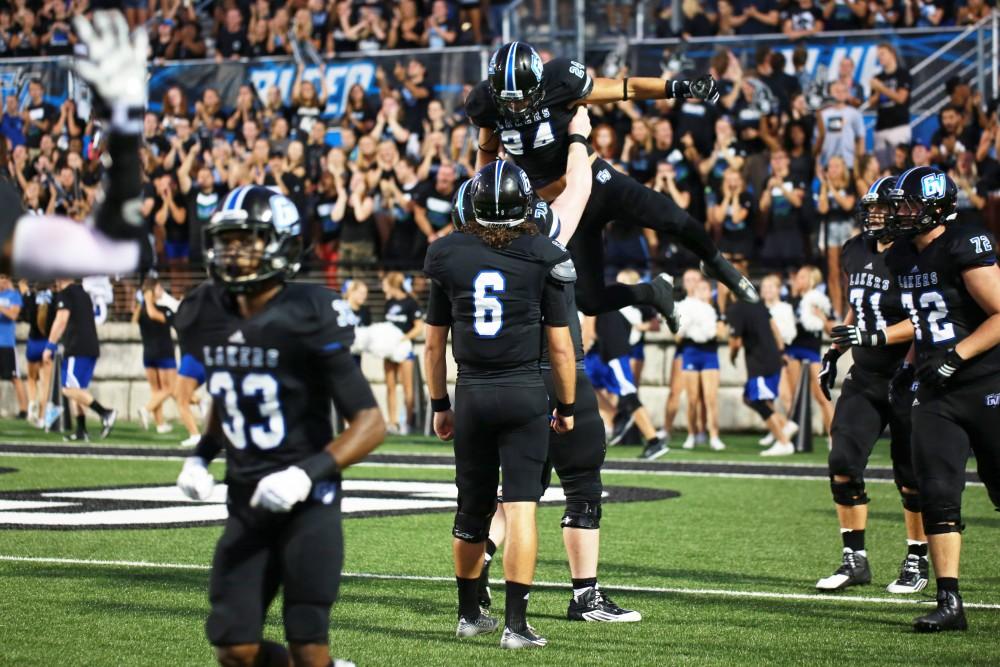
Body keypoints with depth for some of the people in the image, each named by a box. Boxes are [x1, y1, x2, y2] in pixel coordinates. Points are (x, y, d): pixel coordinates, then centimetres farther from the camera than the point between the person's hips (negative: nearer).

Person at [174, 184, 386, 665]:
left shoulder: (305, 320, -15)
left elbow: (370, 423, -14)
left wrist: (309, 474, -25)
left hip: (307, 502, -6)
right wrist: (200, 457, 8)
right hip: (247, 503, 6)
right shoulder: (205, 318, 3)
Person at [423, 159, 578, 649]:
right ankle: (516, 624, -10)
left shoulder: (448, 256, 3)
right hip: (525, 394, -2)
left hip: (471, 395, 3)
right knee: (520, 507, -4)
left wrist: (439, 405, 19)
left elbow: (434, 344, 9)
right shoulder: (542, 258, -4)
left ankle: (469, 614, 29)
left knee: (472, 510, 15)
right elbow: (560, 345, 0)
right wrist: (567, 407, 11)